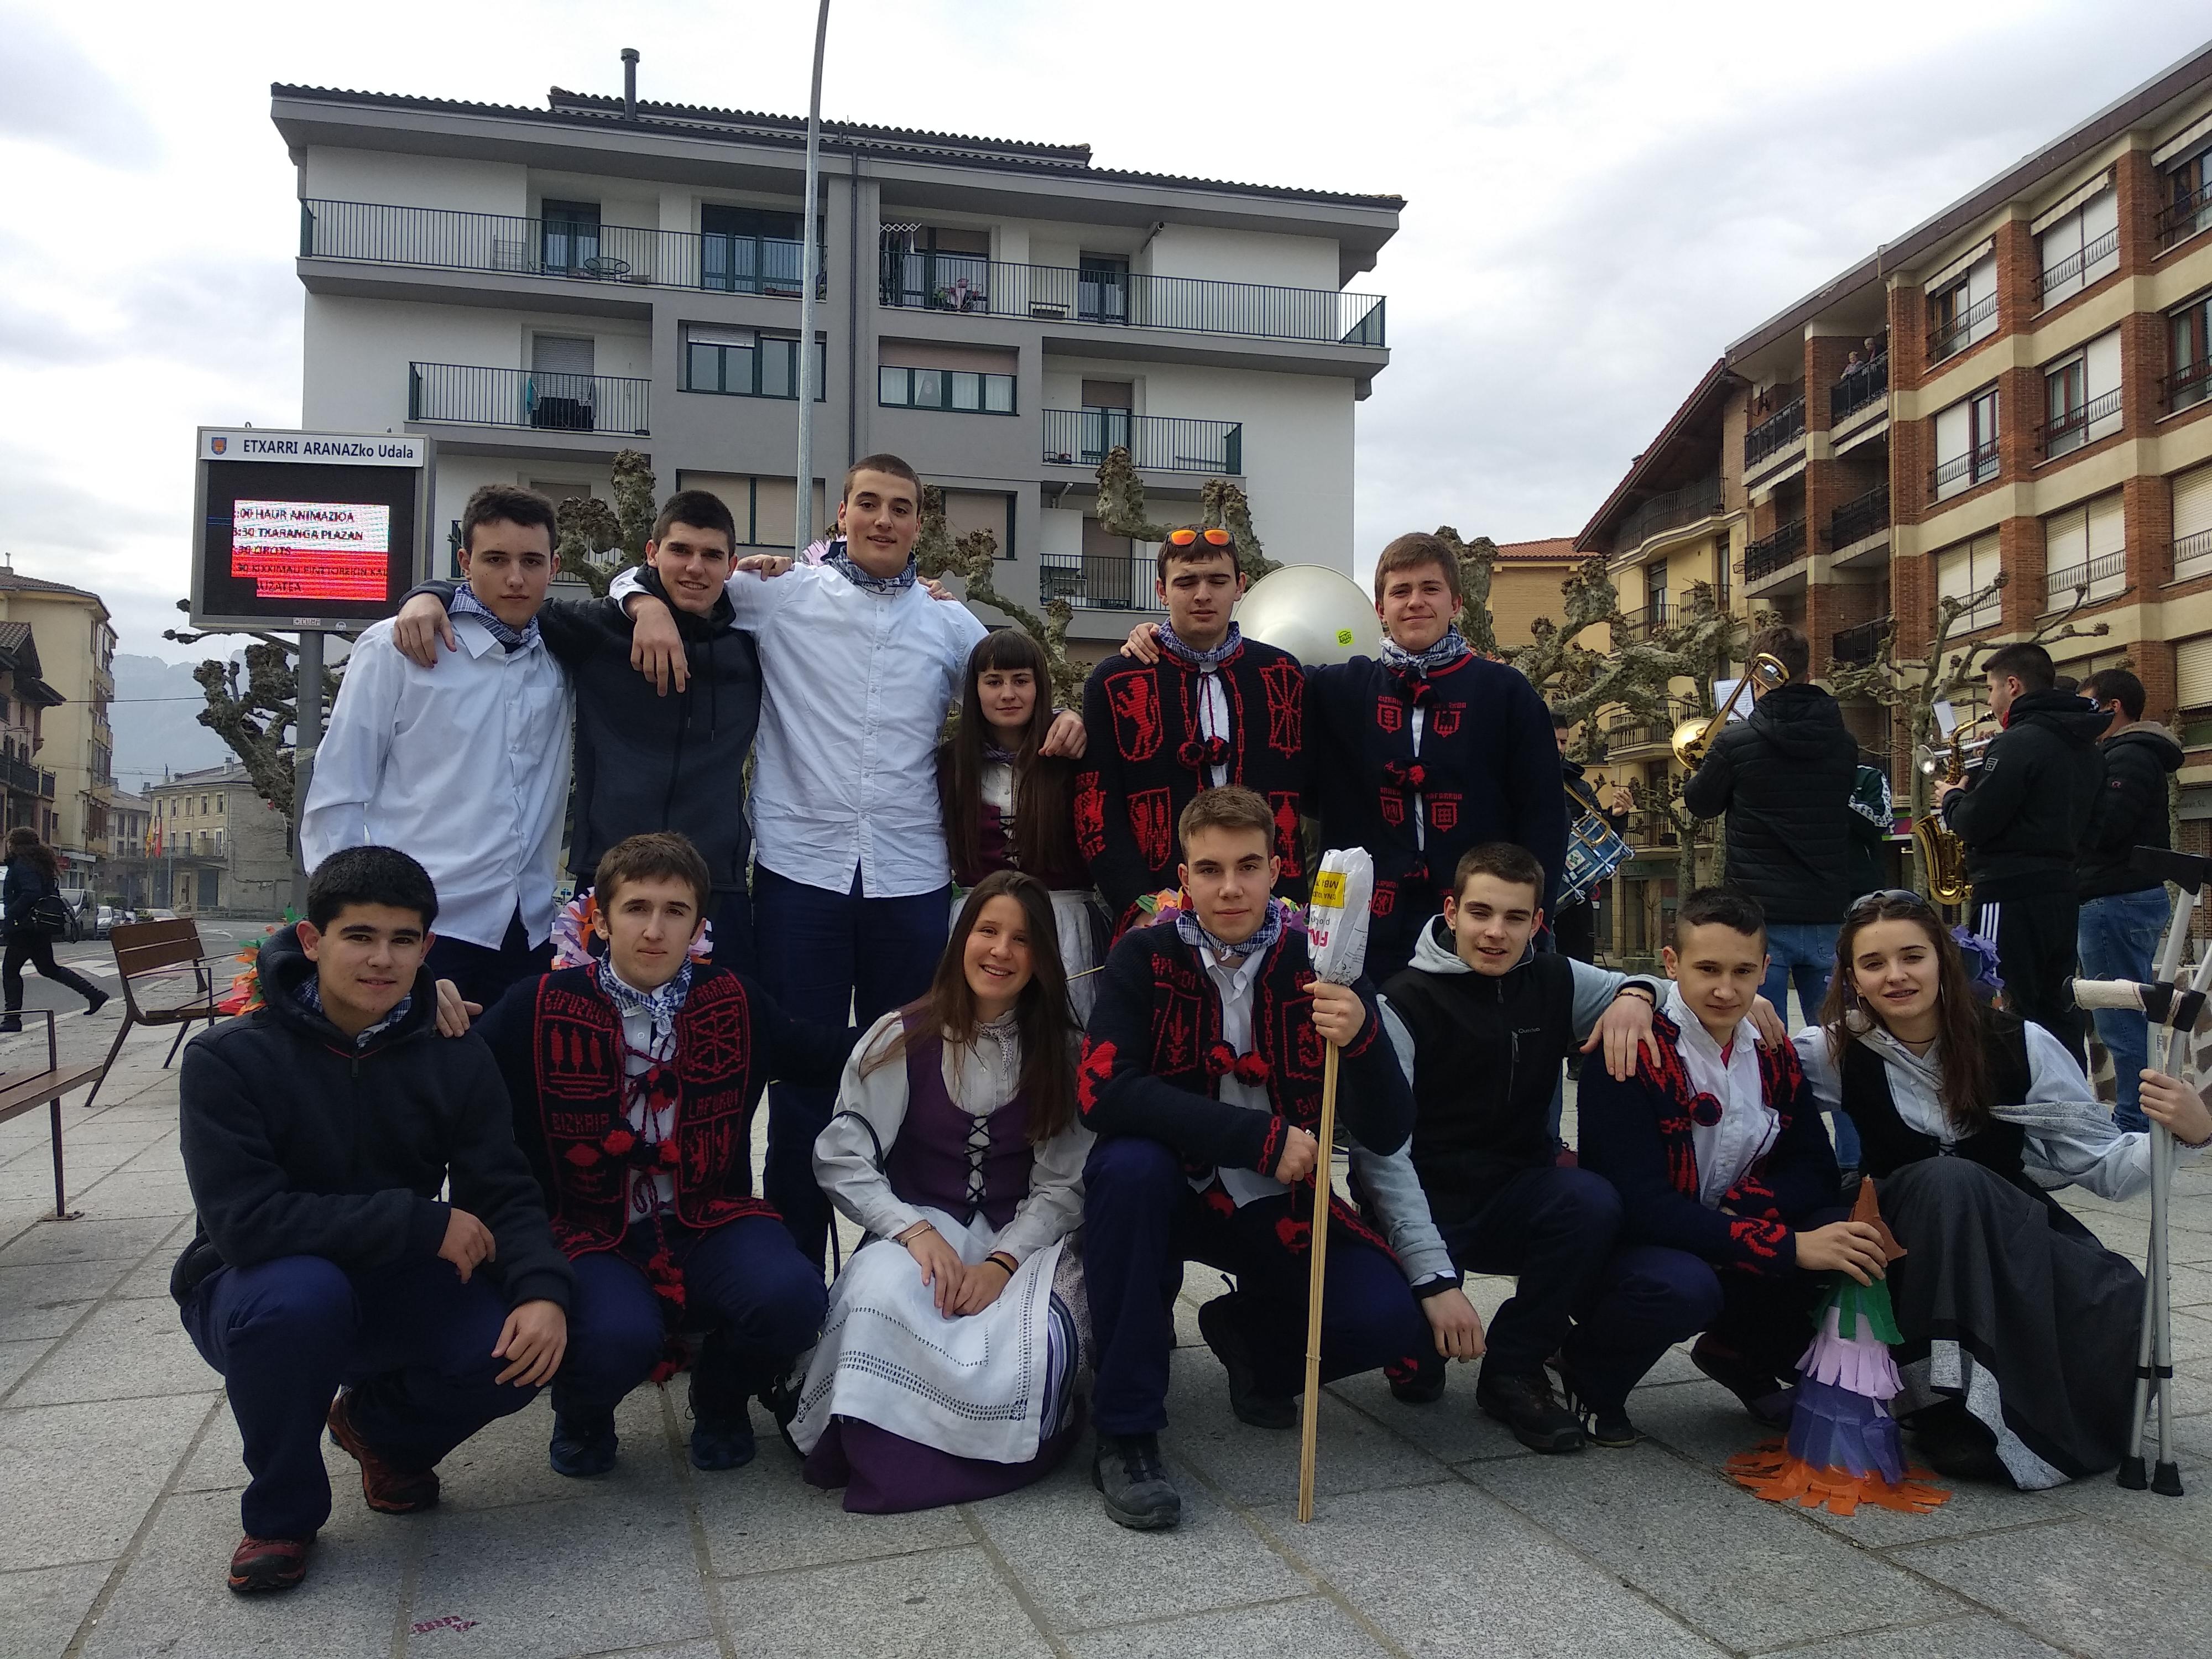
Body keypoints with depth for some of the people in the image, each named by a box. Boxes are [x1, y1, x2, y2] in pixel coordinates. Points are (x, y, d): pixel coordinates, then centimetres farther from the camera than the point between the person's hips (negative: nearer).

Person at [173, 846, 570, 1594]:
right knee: (301, 1294, -38)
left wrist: (543, 1292, -32)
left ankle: (383, 1429, 13)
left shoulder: (456, 1060, -6)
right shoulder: (230, 1057, -17)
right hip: (253, 1292, -3)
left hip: (392, 1290, 3)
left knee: (520, 1349, -24)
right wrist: (423, 1222, -29)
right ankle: (281, 1513, -7)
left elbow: (506, 1197, -11)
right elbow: (243, 1219, -27)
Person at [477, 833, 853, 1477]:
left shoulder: (734, 1000, 5)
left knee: (790, 1297, -29)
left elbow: (816, 1051, 19)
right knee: (619, 1338, -35)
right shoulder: (540, 1008, -4)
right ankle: (582, 1413, 8)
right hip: (593, 1237, -2)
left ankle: (721, 1399, 11)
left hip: (710, 1227, 3)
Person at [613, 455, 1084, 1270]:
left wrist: (1058, 718, 1)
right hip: (799, 870, -2)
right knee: (802, 1075, 4)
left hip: (912, 879, 2)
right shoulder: (781, 595, 6)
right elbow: (652, 571, 13)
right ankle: (793, 1263, 16)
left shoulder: (951, 624, 13)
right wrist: (648, 600, -10)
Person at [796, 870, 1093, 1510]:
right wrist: (916, 1231, -20)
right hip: (918, 1227, -1)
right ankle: (882, 1454, -9)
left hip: (1023, 1239, 1)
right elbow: (841, 1159, -4)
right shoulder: (902, 1038, 0)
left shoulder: (1062, 1051, 3)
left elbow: (1063, 1185, -1)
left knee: (1035, 1340, -33)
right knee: (880, 1296, -36)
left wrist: (1002, 1262, -18)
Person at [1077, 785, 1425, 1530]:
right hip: (1170, 1192, -1)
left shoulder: (1319, 962, -8)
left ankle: (1251, 1333, 14)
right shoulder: (1143, 957, -11)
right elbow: (1102, 1091, -27)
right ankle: (1126, 1434, -19)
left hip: (1277, 1206, 2)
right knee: (1127, 1164, -34)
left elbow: (1386, 1134, -12)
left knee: (1391, 1321, -21)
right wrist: (1262, 1136, -29)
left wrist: (1364, 1038, -33)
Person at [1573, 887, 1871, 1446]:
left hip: (1731, 1251, 7)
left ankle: (1741, 1355, 10)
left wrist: (1742, 1207, -20)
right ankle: (1593, 1371, -5)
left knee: (1858, 1243, -17)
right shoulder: (1630, 1054, -20)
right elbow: (1642, 1206, -26)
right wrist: (1788, 1247, -32)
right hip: (1627, 1254, -6)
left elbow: (1815, 1170, 3)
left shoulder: (1773, 1055, 2)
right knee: (1683, 1287, -39)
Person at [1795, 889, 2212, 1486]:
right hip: (1916, 1266, -1)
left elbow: (2104, 1164, -7)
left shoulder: (2019, 1046, -10)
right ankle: (1947, 1406, -22)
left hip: (2020, 1245, 1)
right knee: (1942, 1180, -32)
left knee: (2124, 1314, -29)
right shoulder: (1843, 1052, -9)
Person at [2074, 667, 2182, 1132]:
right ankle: (2140, 1119, 22)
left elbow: (2101, 829, -23)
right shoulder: (2134, 753, 19)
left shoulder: (2129, 756, -13)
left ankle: (2134, 1121, -3)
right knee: (2129, 1016, 15)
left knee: (2120, 1020, -7)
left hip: (2117, 902, -11)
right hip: (2130, 897, 11)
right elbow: (2096, 822, 15)